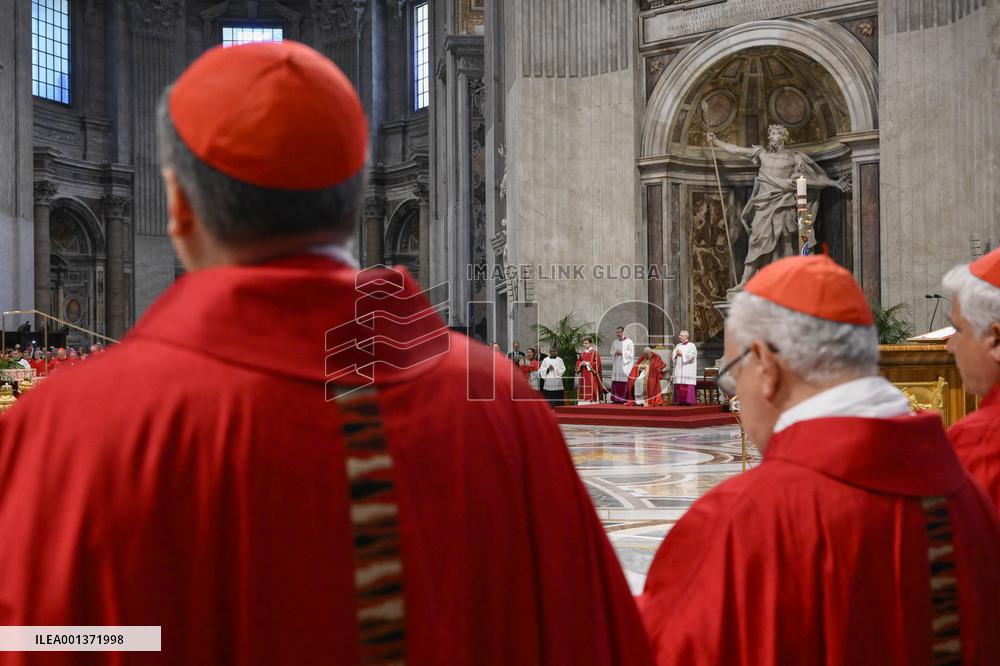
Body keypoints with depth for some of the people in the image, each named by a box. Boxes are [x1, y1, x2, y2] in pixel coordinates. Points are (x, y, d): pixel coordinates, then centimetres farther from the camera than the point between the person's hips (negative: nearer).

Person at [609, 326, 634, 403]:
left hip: (625, 364, -5)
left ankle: (625, 398, -9)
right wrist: (615, 353, -4)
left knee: (625, 381, -10)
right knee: (616, 381, 0)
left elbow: (631, 353, -5)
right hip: (616, 365, 5)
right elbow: (611, 352, 17)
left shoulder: (628, 342, 0)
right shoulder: (615, 342, 17)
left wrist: (622, 353, -13)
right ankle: (616, 398, 2)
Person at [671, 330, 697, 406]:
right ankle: (680, 401, -1)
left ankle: (688, 400, -10)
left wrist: (682, 354, -7)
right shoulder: (678, 345, 19)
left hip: (687, 369, -6)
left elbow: (691, 355, -11)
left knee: (687, 385, -11)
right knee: (679, 385, -2)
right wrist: (676, 353, -7)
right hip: (679, 369, 6)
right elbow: (674, 354, 15)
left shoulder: (691, 345, 1)